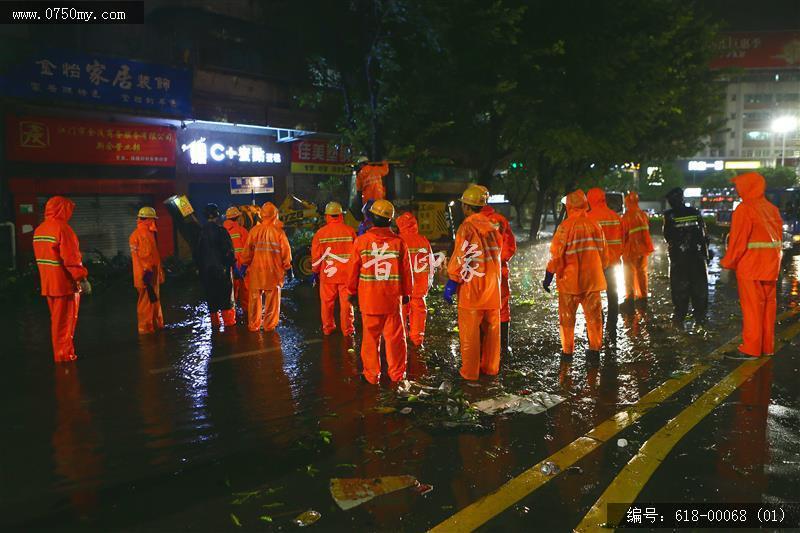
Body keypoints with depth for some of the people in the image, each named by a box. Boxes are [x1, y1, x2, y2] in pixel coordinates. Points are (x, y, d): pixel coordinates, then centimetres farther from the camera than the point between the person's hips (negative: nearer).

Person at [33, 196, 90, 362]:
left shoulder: (39, 230, 12)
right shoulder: (62, 228, -16)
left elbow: (41, 256, 16)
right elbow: (71, 258, -21)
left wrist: (48, 277, 21)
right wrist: (82, 278, -17)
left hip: (48, 283, 8)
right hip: (65, 283, -8)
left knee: (57, 319, 17)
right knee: (65, 321, 1)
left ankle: (61, 351, 26)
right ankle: (64, 354, 7)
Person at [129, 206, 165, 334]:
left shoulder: (149, 234, 16)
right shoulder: (137, 235, -12)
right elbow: (137, 257, -17)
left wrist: (159, 271, 21)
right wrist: (145, 273, -21)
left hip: (153, 273, 9)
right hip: (146, 275, -9)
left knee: (155, 299, 14)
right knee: (146, 301, -6)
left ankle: (157, 324, 23)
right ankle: (145, 328, 0)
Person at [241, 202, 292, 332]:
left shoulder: (254, 230, -5)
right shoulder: (278, 231, -8)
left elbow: (247, 251, 0)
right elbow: (286, 251, -4)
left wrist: (246, 264, 14)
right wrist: (286, 266, 10)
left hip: (256, 270, 2)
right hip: (273, 271, -1)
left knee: (255, 298, 12)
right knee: (272, 299, 9)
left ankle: (254, 325, 18)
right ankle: (269, 325, 12)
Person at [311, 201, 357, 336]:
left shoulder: (320, 233, -3)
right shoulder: (349, 230, -4)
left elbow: (316, 255, 2)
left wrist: (315, 272, 14)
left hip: (327, 274, 1)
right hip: (346, 274, 0)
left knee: (327, 302, 12)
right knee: (346, 302, 6)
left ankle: (327, 328, 20)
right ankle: (347, 329, 10)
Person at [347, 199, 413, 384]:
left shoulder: (361, 240, -5)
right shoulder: (399, 241, -3)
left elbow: (353, 269, 1)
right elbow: (406, 270, 3)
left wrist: (352, 291, 14)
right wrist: (406, 292, 15)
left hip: (368, 298, 0)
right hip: (393, 298, 1)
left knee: (370, 336, 9)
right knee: (395, 336, 10)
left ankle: (371, 374, 17)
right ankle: (397, 373, 18)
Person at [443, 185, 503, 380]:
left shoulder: (467, 227, -11)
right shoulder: (492, 226, 9)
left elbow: (460, 258, -14)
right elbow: (498, 254, 15)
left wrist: (451, 282, -7)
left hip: (472, 288, -6)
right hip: (492, 288, 7)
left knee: (470, 332, 1)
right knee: (491, 329, 13)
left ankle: (470, 371, 7)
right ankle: (491, 367, 23)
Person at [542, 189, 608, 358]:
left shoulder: (566, 226, -12)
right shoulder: (595, 225, 2)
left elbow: (556, 254, -12)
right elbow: (604, 253, 10)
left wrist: (548, 277, -4)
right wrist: (601, 270, 24)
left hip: (570, 280, -3)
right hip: (592, 279, 4)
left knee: (567, 317, 8)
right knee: (593, 315, 11)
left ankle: (567, 350, 13)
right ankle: (595, 349, 14)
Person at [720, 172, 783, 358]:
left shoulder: (744, 209, -12)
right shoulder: (772, 209, 10)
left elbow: (738, 240, -15)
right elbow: (779, 235, 12)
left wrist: (728, 262, -6)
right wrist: (772, 259, 17)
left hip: (750, 264, -7)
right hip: (770, 264, 7)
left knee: (752, 305, -2)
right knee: (768, 304, 12)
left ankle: (751, 348, 3)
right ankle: (767, 346, 20)